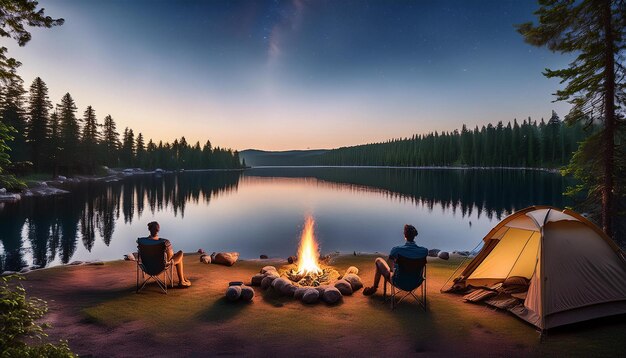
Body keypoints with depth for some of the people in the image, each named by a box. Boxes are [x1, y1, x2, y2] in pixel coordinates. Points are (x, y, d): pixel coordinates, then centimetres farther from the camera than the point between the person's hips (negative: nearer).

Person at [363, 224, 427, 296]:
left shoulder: (396, 250, -26)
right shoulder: (424, 251, -18)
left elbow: (391, 260, -3)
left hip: (399, 282, -3)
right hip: (417, 282, 4)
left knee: (378, 260, 16)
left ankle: (374, 288, 34)